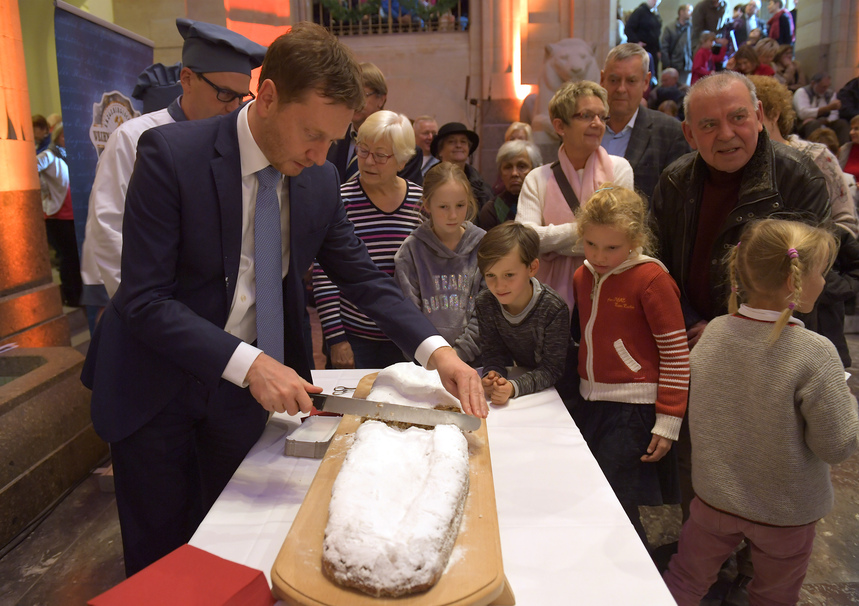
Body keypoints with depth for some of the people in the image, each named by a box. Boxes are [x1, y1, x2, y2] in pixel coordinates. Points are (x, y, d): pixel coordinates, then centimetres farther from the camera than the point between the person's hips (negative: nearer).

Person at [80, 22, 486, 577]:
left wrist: (436, 350, -16)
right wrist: (247, 363, -34)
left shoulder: (321, 179, -6)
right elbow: (144, 300, -23)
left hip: (245, 387, 4)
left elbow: (364, 278, -2)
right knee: (158, 560, 13)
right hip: (155, 386, -3)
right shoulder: (171, 155, -21)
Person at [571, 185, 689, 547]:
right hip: (589, 401, 7)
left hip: (632, 408, -7)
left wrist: (668, 421, -12)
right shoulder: (583, 275, 8)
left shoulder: (651, 279, -14)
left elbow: (676, 354, -12)